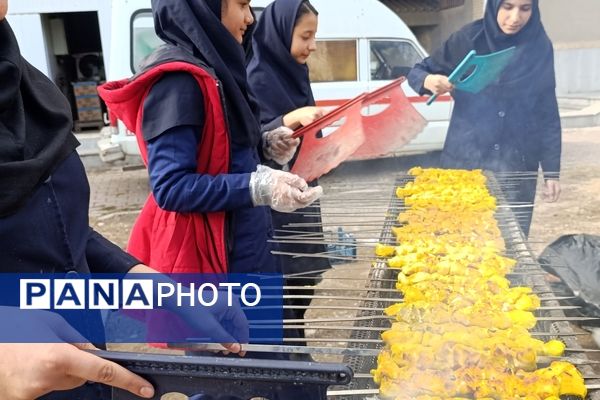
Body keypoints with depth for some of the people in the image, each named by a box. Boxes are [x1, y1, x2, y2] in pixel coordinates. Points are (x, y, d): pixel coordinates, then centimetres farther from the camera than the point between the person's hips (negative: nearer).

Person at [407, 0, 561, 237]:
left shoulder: (540, 48, 1)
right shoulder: (468, 39, -4)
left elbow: (548, 115, 5)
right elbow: (417, 72, 3)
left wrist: (552, 171, 3)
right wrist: (429, 81, -21)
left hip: (518, 164, 2)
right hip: (466, 159, -1)